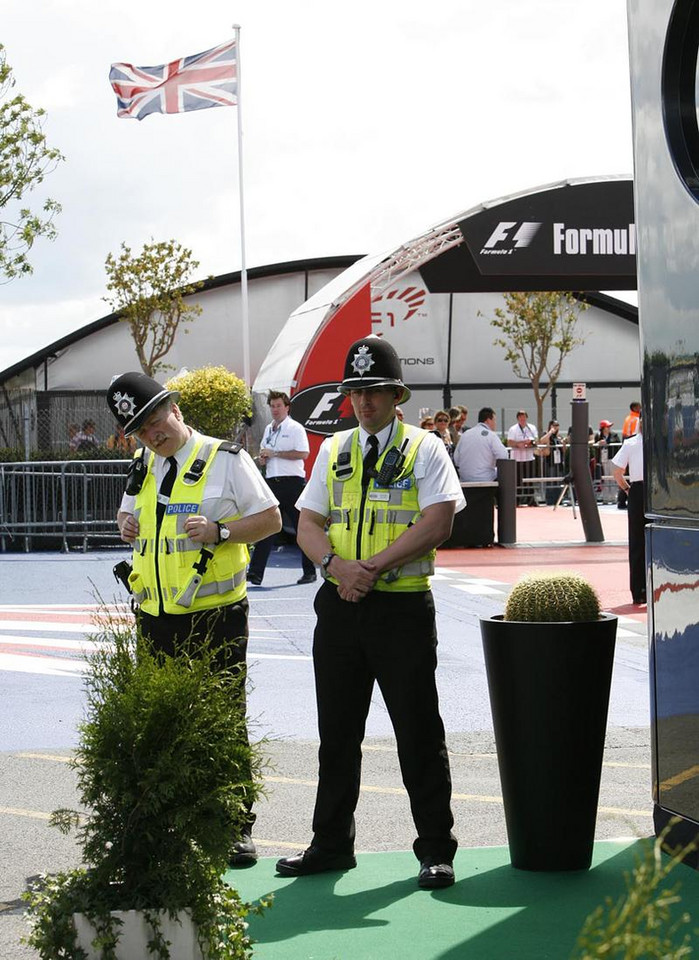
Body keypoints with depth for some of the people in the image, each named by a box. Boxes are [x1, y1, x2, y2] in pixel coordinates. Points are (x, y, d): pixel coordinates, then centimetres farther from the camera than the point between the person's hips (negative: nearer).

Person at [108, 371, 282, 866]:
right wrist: (127, 523, 3)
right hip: (156, 617, 5)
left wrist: (219, 532, -19)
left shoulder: (225, 459, -5)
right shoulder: (143, 466, 13)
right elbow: (129, 512, 28)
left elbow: (271, 518, -4)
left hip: (216, 618, -5)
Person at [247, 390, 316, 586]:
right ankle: (255, 572, -4)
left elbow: (303, 453, -15)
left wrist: (274, 453, -14)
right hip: (273, 481, 6)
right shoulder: (268, 429, 18)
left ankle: (309, 571, 7)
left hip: (292, 482, -6)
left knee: (301, 527, 0)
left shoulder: (295, 428, -4)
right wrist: (263, 458, 6)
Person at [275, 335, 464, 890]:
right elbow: (308, 525, 10)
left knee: (419, 732, -1)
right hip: (340, 605, 4)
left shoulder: (424, 449, 0)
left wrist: (374, 565, -18)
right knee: (337, 731, 10)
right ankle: (331, 844, 20)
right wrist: (338, 563, -11)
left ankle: (436, 850, 7)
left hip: (404, 607, -4)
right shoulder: (333, 452, 14)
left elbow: (437, 523, -12)